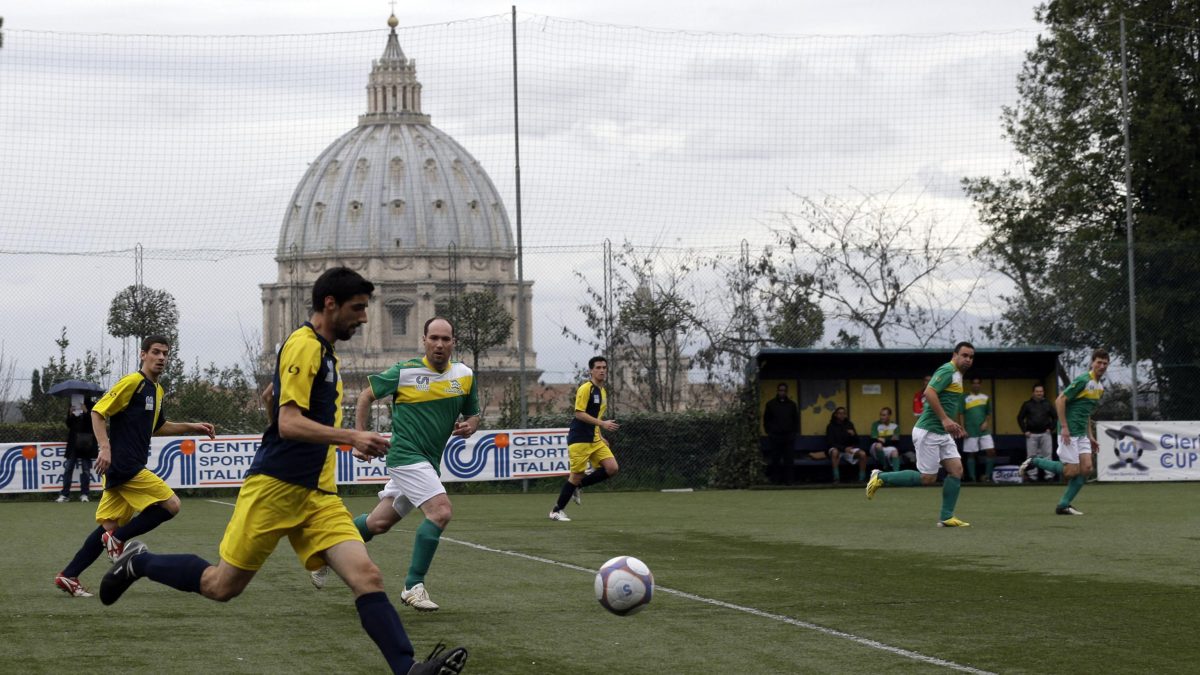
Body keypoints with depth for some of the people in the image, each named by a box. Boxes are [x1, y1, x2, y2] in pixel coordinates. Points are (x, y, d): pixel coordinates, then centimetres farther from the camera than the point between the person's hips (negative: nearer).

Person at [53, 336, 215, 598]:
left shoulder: (157, 390, 19)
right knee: (171, 505, -12)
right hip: (124, 466, -9)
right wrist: (104, 447, -24)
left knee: (108, 527, 9)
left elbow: (158, 427, 34)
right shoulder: (132, 382, -9)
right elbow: (98, 412, -13)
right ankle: (119, 538, -4)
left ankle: (68, 576, 10)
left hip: (127, 468, 9)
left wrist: (192, 427, 26)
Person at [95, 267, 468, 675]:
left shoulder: (324, 351, 18)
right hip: (275, 487, -8)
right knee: (223, 586, 3)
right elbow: (289, 423, -20)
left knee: (367, 577, -11)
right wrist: (350, 437, -26)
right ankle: (138, 563, 25)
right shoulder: (304, 345, -11)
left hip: (318, 495, 8)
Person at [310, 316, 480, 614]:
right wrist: (360, 437, 0)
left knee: (379, 523, 13)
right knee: (440, 510, -23)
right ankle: (413, 587, -17)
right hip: (406, 454, -6)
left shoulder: (464, 376, 5)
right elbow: (366, 396, 6)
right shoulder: (405, 372, -7)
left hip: (429, 463, 6)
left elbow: (473, 415, 17)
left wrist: (469, 425, -7)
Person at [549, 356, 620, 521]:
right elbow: (579, 414, -19)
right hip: (579, 440, -8)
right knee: (577, 475, -5)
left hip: (595, 440, 8)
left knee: (612, 468, -7)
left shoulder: (603, 391, 15)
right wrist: (602, 423, -24)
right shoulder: (586, 388, -12)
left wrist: (600, 436, 19)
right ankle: (556, 511, 10)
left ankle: (577, 486, 10)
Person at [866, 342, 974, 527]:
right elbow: (929, 392, -26)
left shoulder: (957, 375, 18)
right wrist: (945, 419, -29)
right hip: (928, 432, -10)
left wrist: (952, 424, 21)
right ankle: (881, 478, 7)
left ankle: (946, 517, 2)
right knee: (928, 478, -6)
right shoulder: (947, 370, -13)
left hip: (942, 434, 10)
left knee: (956, 469, -1)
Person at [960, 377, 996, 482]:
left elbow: (989, 414, 14)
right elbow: (962, 415, 2)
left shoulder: (986, 398, 10)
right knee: (971, 454, 0)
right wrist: (963, 429, -5)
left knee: (991, 451, -9)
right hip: (971, 431, -2)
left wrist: (986, 423, -4)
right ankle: (972, 478, 5)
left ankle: (987, 475, -2)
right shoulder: (965, 399, 2)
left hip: (984, 430, 2)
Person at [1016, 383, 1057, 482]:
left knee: (1048, 455, -6)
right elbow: (1020, 418, 8)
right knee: (1031, 456, 0)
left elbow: (1055, 417, 14)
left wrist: (1051, 428, 2)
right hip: (1032, 434, 0)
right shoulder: (1027, 404, 6)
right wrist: (1025, 431, 0)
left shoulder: (1048, 404, 9)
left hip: (1045, 434, 0)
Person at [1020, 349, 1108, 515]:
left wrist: (1090, 436, 20)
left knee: (1086, 468, -3)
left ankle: (1064, 505, 5)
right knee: (1072, 471, -9)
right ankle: (1034, 462, 8)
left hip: (1082, 434, 8)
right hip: (1069, 433, -8)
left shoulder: (1100, 387, 15)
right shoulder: (1083, 381, -13)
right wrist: (1064, 427, -20)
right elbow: (1060, 400, -16)